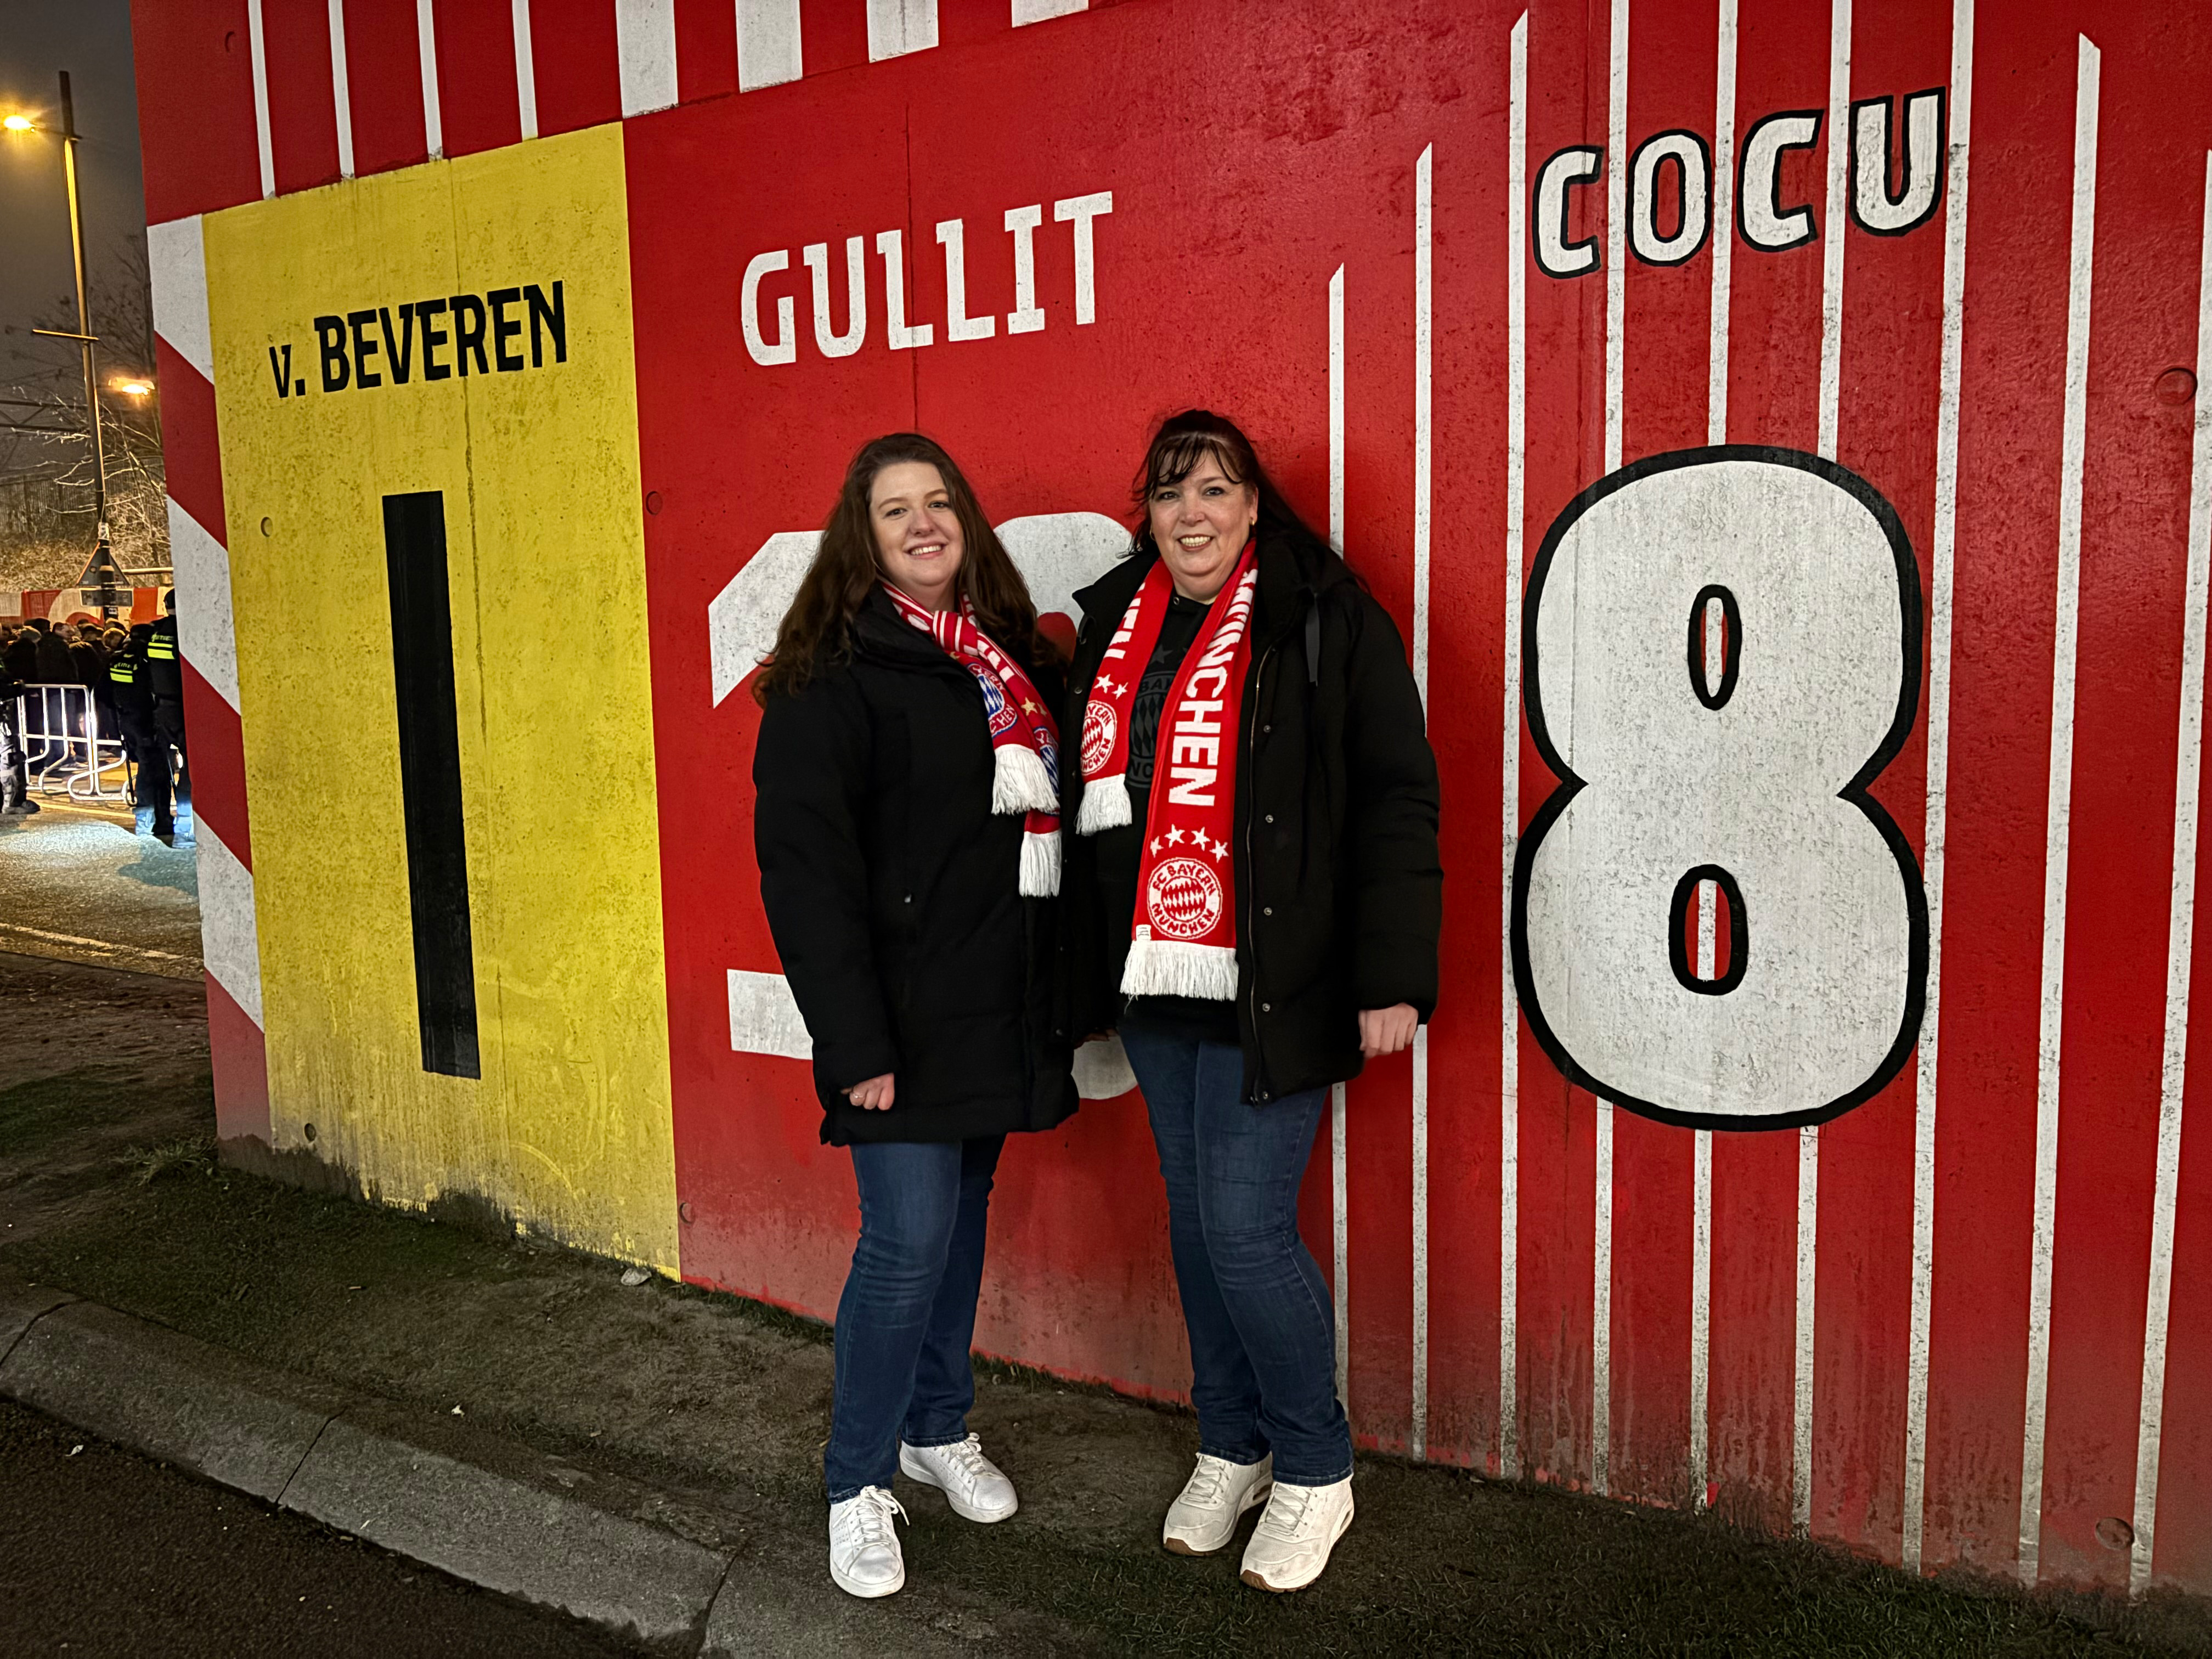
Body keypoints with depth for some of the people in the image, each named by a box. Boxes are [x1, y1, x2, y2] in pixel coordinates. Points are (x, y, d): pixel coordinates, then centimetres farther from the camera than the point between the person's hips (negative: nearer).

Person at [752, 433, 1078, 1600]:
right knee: (907, 1241, -4)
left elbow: (1056, 821, 13)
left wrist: (1066, 998, 8)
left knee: (962, 1219, 17)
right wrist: (853, 1042, -19)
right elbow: (804, 867, -15)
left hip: (1002, 1007, 6)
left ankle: (940, 1429, 37)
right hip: (906, 1017, -6)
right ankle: (858, 1484, 17)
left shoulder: (1014, 655, 10)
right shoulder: (831, 678, -10)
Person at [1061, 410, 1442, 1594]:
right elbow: (1084, 799, 16)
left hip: (1269, 993, -6)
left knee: (1246, 1230, -4)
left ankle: (1314, 1470, 20)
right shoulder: (1113, 623, 11)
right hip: (1155, 985, 6)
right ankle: (1231, 1448, 35)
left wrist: (1390, 976, -15)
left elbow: (1397, 804, -10)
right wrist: (1080, 967, 16)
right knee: (1193, 1220, 15)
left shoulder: (1323, 619, -8)